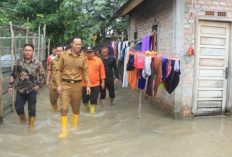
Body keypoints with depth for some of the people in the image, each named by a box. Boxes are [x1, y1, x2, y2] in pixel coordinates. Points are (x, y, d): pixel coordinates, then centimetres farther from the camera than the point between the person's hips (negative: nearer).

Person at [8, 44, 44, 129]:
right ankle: (22, 118, 37)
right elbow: (13, 75, 4)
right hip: (20, 90, 2)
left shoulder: (37, 63, -5)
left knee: (32, 108, 7)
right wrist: (10, 86, 1)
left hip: (32, 90, -1)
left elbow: (42, 75, 3)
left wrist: (38, 85, -6)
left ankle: (31, 124, 27)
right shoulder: (18, 62, -1)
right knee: (18, 107, 5)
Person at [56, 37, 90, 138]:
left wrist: (88, 85, 2)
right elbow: (59, 71, 1)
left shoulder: (82, 58, 5)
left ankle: (74, 127, 30)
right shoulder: (64, 55, 0)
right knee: (64, 108, -5)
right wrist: (59, 85, -6)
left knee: (76, 108, 12)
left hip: (77, 85, 2)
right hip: (65, 84, -2)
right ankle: (64, 130, 6)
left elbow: (85, 72, 8)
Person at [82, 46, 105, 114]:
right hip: (84, 84, 1)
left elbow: (102, 72, 3)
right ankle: (86, 109, 41)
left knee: (94, 99, 5)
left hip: (95, 84, -1)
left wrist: (103, 82, 3)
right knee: (85, 99, 14)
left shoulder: (98, 60, 0)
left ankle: (92, 111, 21)